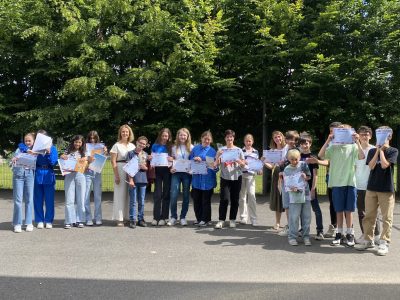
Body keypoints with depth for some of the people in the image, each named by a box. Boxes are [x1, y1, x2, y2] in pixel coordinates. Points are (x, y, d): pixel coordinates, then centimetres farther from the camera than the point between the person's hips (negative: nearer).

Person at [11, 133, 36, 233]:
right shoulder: (20, 148, 11)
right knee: (18, 199, -2)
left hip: (30, 175, 0)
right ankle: (17, 223, 3)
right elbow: (16, 157, 3)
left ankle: (29, 223, 8)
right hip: (18, 174, 0)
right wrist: (14, 159, -21)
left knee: (29, 199, 1)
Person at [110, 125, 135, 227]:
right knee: (120, 194, -2)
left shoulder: (132, 146, 13)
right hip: (120, 171, -4)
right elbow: (113, 161, -4)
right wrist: (116, 175, -11)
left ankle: (128, 216, 16)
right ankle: (119, 219, 3)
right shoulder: (117, 145, 0)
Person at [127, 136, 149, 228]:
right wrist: (130, 179, -12)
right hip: (133, 180, -3)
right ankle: (132, 220, 3)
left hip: (143, 179, 4)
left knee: (141, 201, 8)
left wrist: (144, 167, -8)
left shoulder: (145, 154, 13)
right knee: (133, 201, -1)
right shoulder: (131, 153, 2)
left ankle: (141, 219, 16)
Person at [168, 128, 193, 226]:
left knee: (186, 196, 4)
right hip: (176, 173, 0)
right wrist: (171, 168, -6)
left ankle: (183, 217, 15)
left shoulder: (191, 147, 4)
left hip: (187, 173, 0)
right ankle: (173, 217, 7)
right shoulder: (174, 147, 8)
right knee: (173, 195, -7)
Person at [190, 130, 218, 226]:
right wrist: (194, 159, -14)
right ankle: (198, 218, 24)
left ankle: (206, 219, 15)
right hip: (196, 178, 3)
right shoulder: (195, 149, 6)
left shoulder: (213, 151, 0)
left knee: (206, 200, 4)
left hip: (208, 180, -2)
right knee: (196, 199, 9)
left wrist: (214, 167, -21)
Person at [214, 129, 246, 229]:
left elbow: (243, 164, 5)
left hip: (236, 177, 1)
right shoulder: (221, 150, 4)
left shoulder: (238, 150, 6)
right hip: (225, 177, -1)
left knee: (235, 199, 5)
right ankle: (221, 220, -3)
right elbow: (215, 165, 0)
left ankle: (232, 220, 16)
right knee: (224, 199, -10)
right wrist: (218, 156, -17)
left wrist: (238, 160, -16)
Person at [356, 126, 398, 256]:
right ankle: (368, 240, 16)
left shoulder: (393, 151, 1)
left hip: (386, 189, -3)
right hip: (371, 187, 3)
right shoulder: (372, 151, 10)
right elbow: (371, 166, -5)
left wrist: (382, 150, -7)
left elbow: (384, 165, -15)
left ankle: (384, 243, 5)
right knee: (369, 216, 7)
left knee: (386, 217, -1)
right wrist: (377, 150, -7)